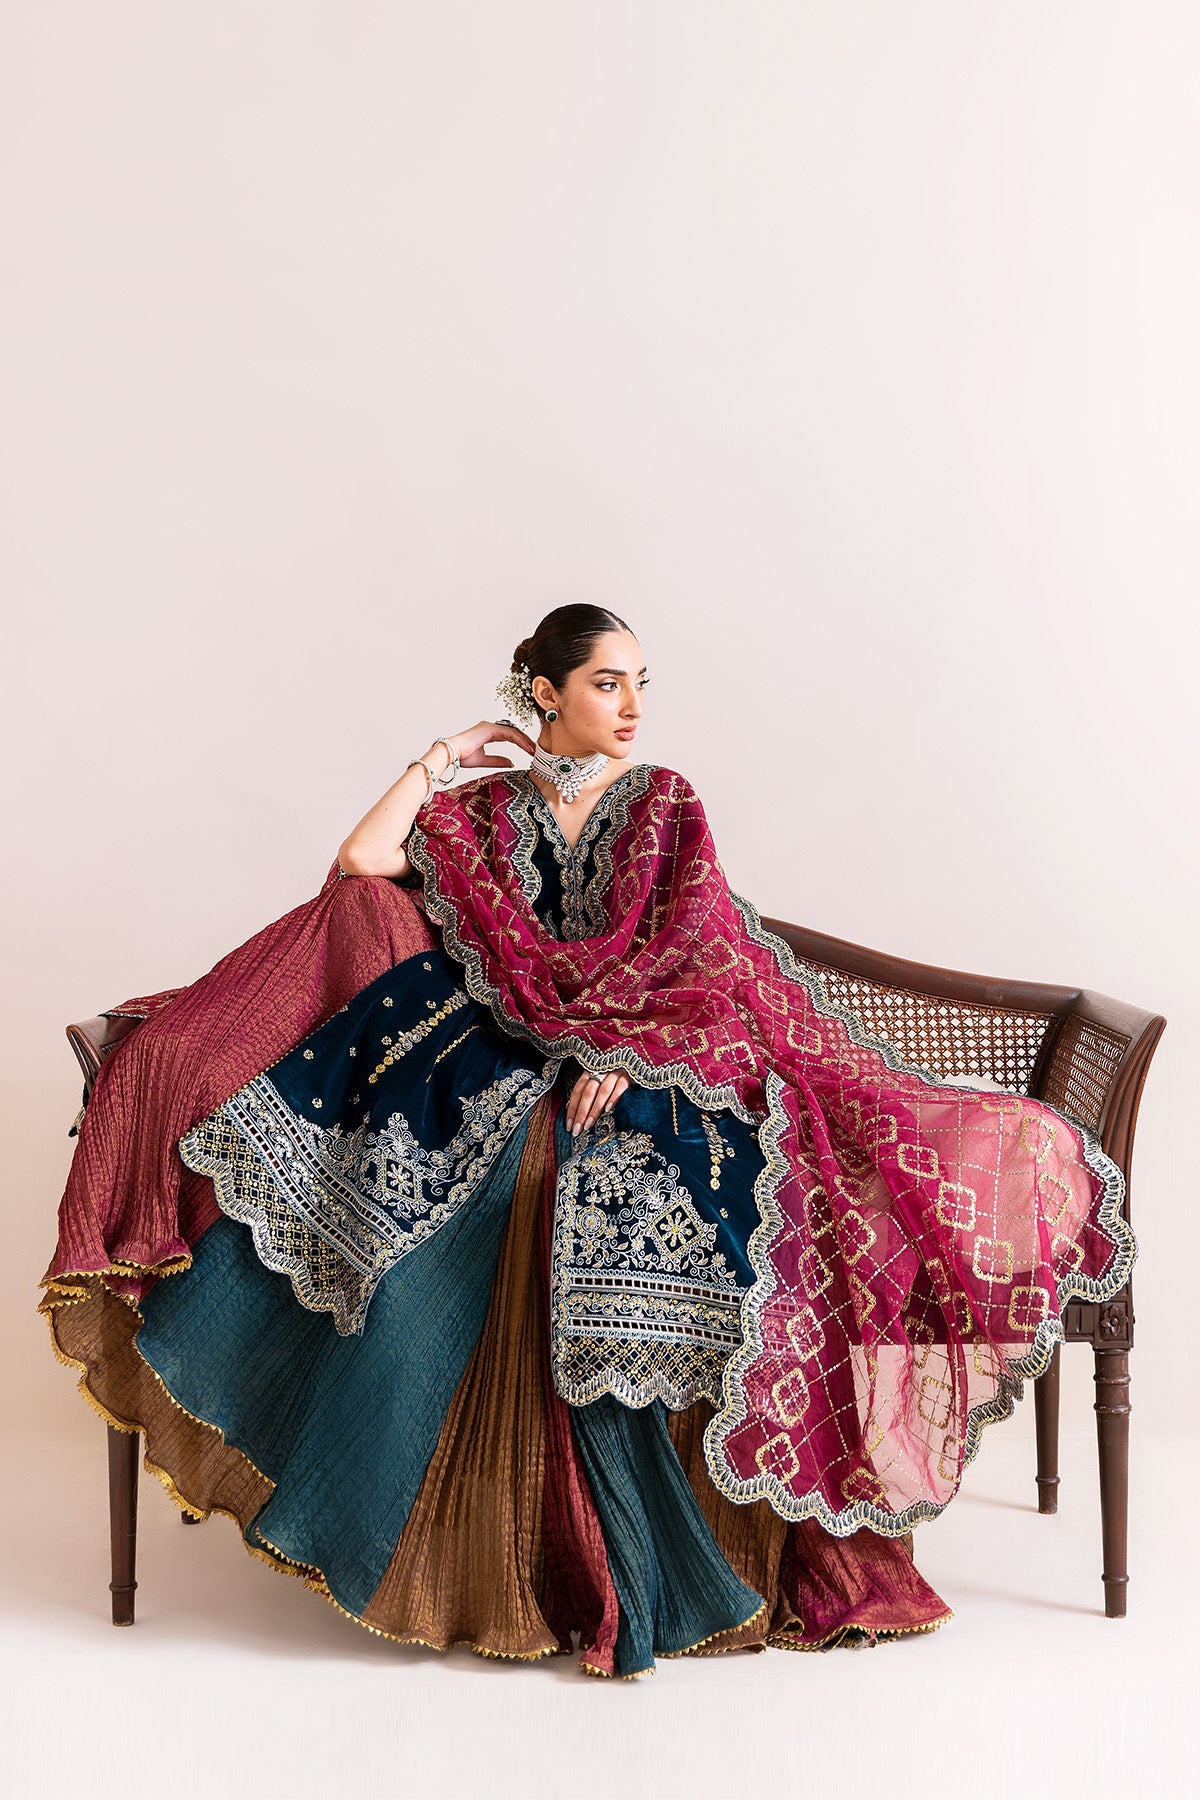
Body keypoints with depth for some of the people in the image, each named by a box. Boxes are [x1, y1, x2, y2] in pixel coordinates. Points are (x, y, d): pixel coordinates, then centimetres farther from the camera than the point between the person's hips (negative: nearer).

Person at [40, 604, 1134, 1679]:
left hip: (654, 1056, -2)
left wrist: (624, 1051, -19)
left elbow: (691, 947, -4)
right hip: (506, 1060, 2)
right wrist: (448, 755, 5)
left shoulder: (666, 804, 9)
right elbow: (364, 858, -3)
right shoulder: (483, 810, 12)